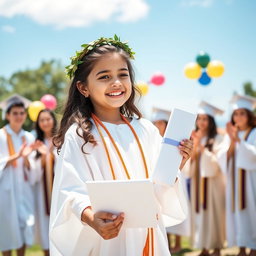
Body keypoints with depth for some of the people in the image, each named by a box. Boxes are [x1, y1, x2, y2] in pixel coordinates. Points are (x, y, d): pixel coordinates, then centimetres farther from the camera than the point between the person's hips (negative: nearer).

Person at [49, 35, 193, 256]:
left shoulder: (146, 130, 4)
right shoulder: (78, 136, -10)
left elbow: (158, 188, 7)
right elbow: (73, 191, -17)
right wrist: (91, 217, -34)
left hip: (148, 237, 5)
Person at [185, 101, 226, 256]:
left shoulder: (217, 139, -5)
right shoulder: (193, 138, 9)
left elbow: (215, 162, -13)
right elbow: (189, 163, 3)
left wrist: (201, 146, -17)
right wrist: (195, 145, -11)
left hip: (213, 183, -4)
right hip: (197, 182, 4)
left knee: (213, 213, -2)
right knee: (199, 213, 4)